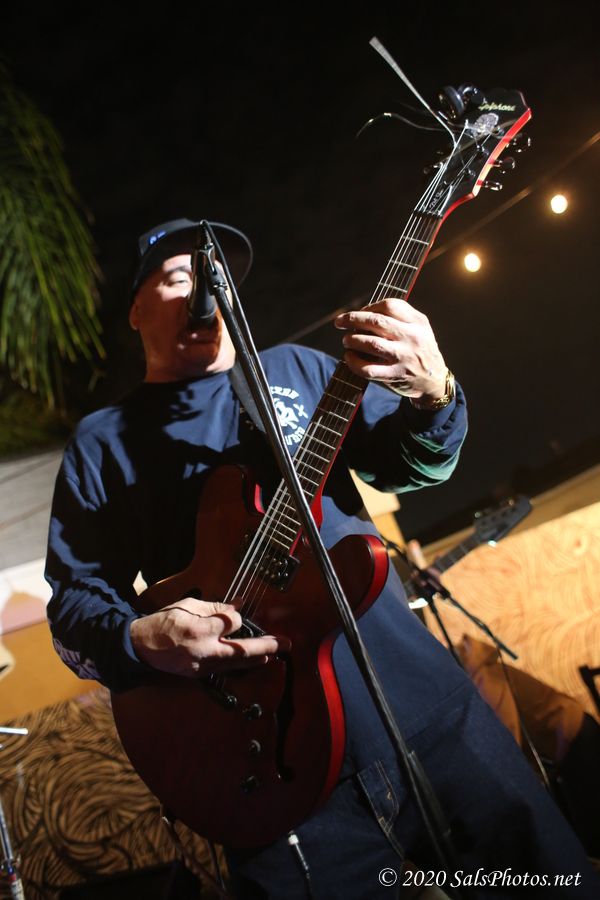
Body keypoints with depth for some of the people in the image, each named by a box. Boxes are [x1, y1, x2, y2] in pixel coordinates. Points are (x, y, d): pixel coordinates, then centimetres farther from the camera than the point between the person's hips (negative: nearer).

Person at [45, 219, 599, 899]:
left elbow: (412, 463, 7)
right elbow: (71, 599, 4)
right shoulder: (100, 442, 7)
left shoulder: (298, 369, 11)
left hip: (422, 693, 3)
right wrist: (140, 639, -17)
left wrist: (433, 394, -15)